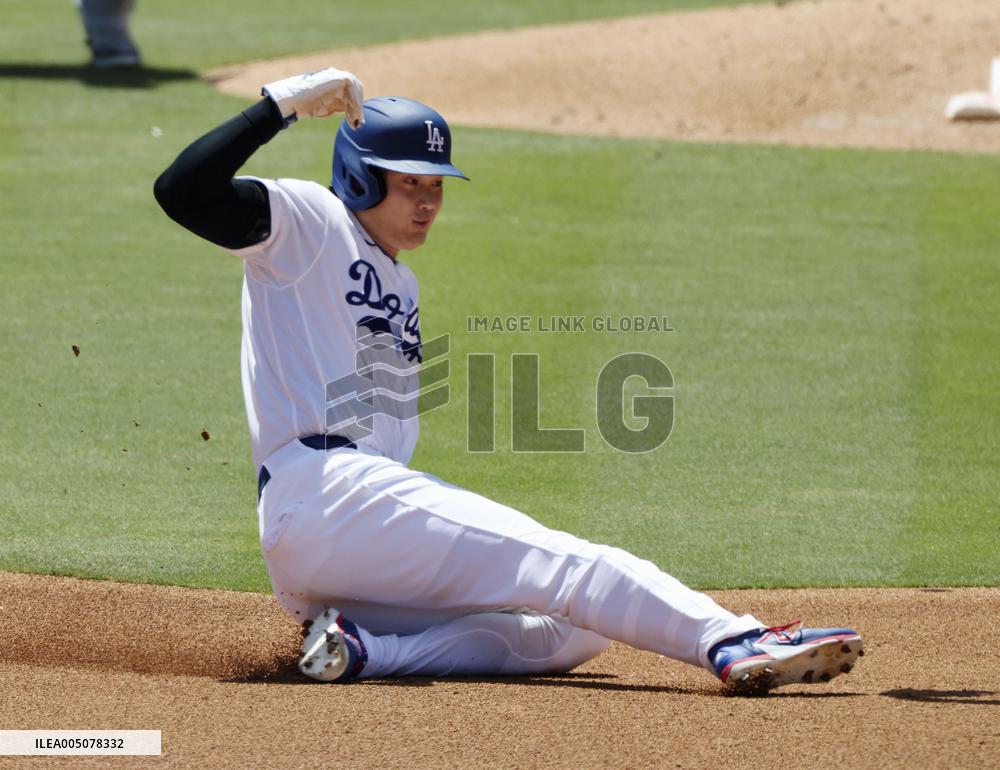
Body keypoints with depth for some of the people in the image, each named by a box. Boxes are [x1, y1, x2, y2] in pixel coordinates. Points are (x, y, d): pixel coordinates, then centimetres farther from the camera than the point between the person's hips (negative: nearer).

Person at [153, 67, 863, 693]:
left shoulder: (402, 286, 29)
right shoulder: (308, 224, 4)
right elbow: (183, 191, -13)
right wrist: (283, 104, -17)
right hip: (320, 493, -9)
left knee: (571, 630, -8)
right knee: (561, 564, -23)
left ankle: (363, 650, -23)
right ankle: (731, 642, -39)